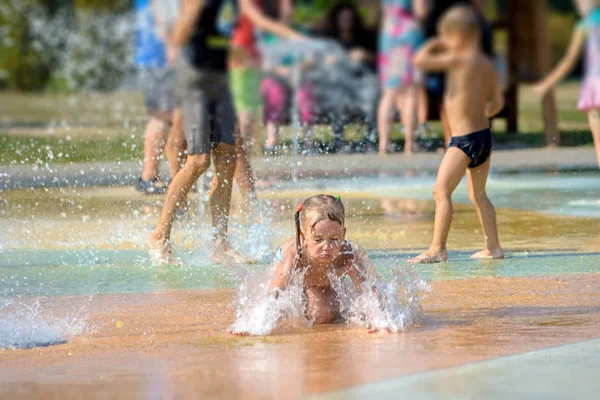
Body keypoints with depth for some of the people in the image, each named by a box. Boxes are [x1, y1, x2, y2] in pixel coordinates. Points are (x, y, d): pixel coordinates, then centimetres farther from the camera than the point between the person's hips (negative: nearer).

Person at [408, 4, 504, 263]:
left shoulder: (459, 59, -16)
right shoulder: (487, 64, 7)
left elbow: (420, 61, -18)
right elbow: (497, 102, 15)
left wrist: (432, 46, 0)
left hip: (464, 139, -9)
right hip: (484, 134, 9)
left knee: (441, 190, -9)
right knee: (478, 194, 19)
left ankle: (437, 248, -13)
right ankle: (493, 246, 19)